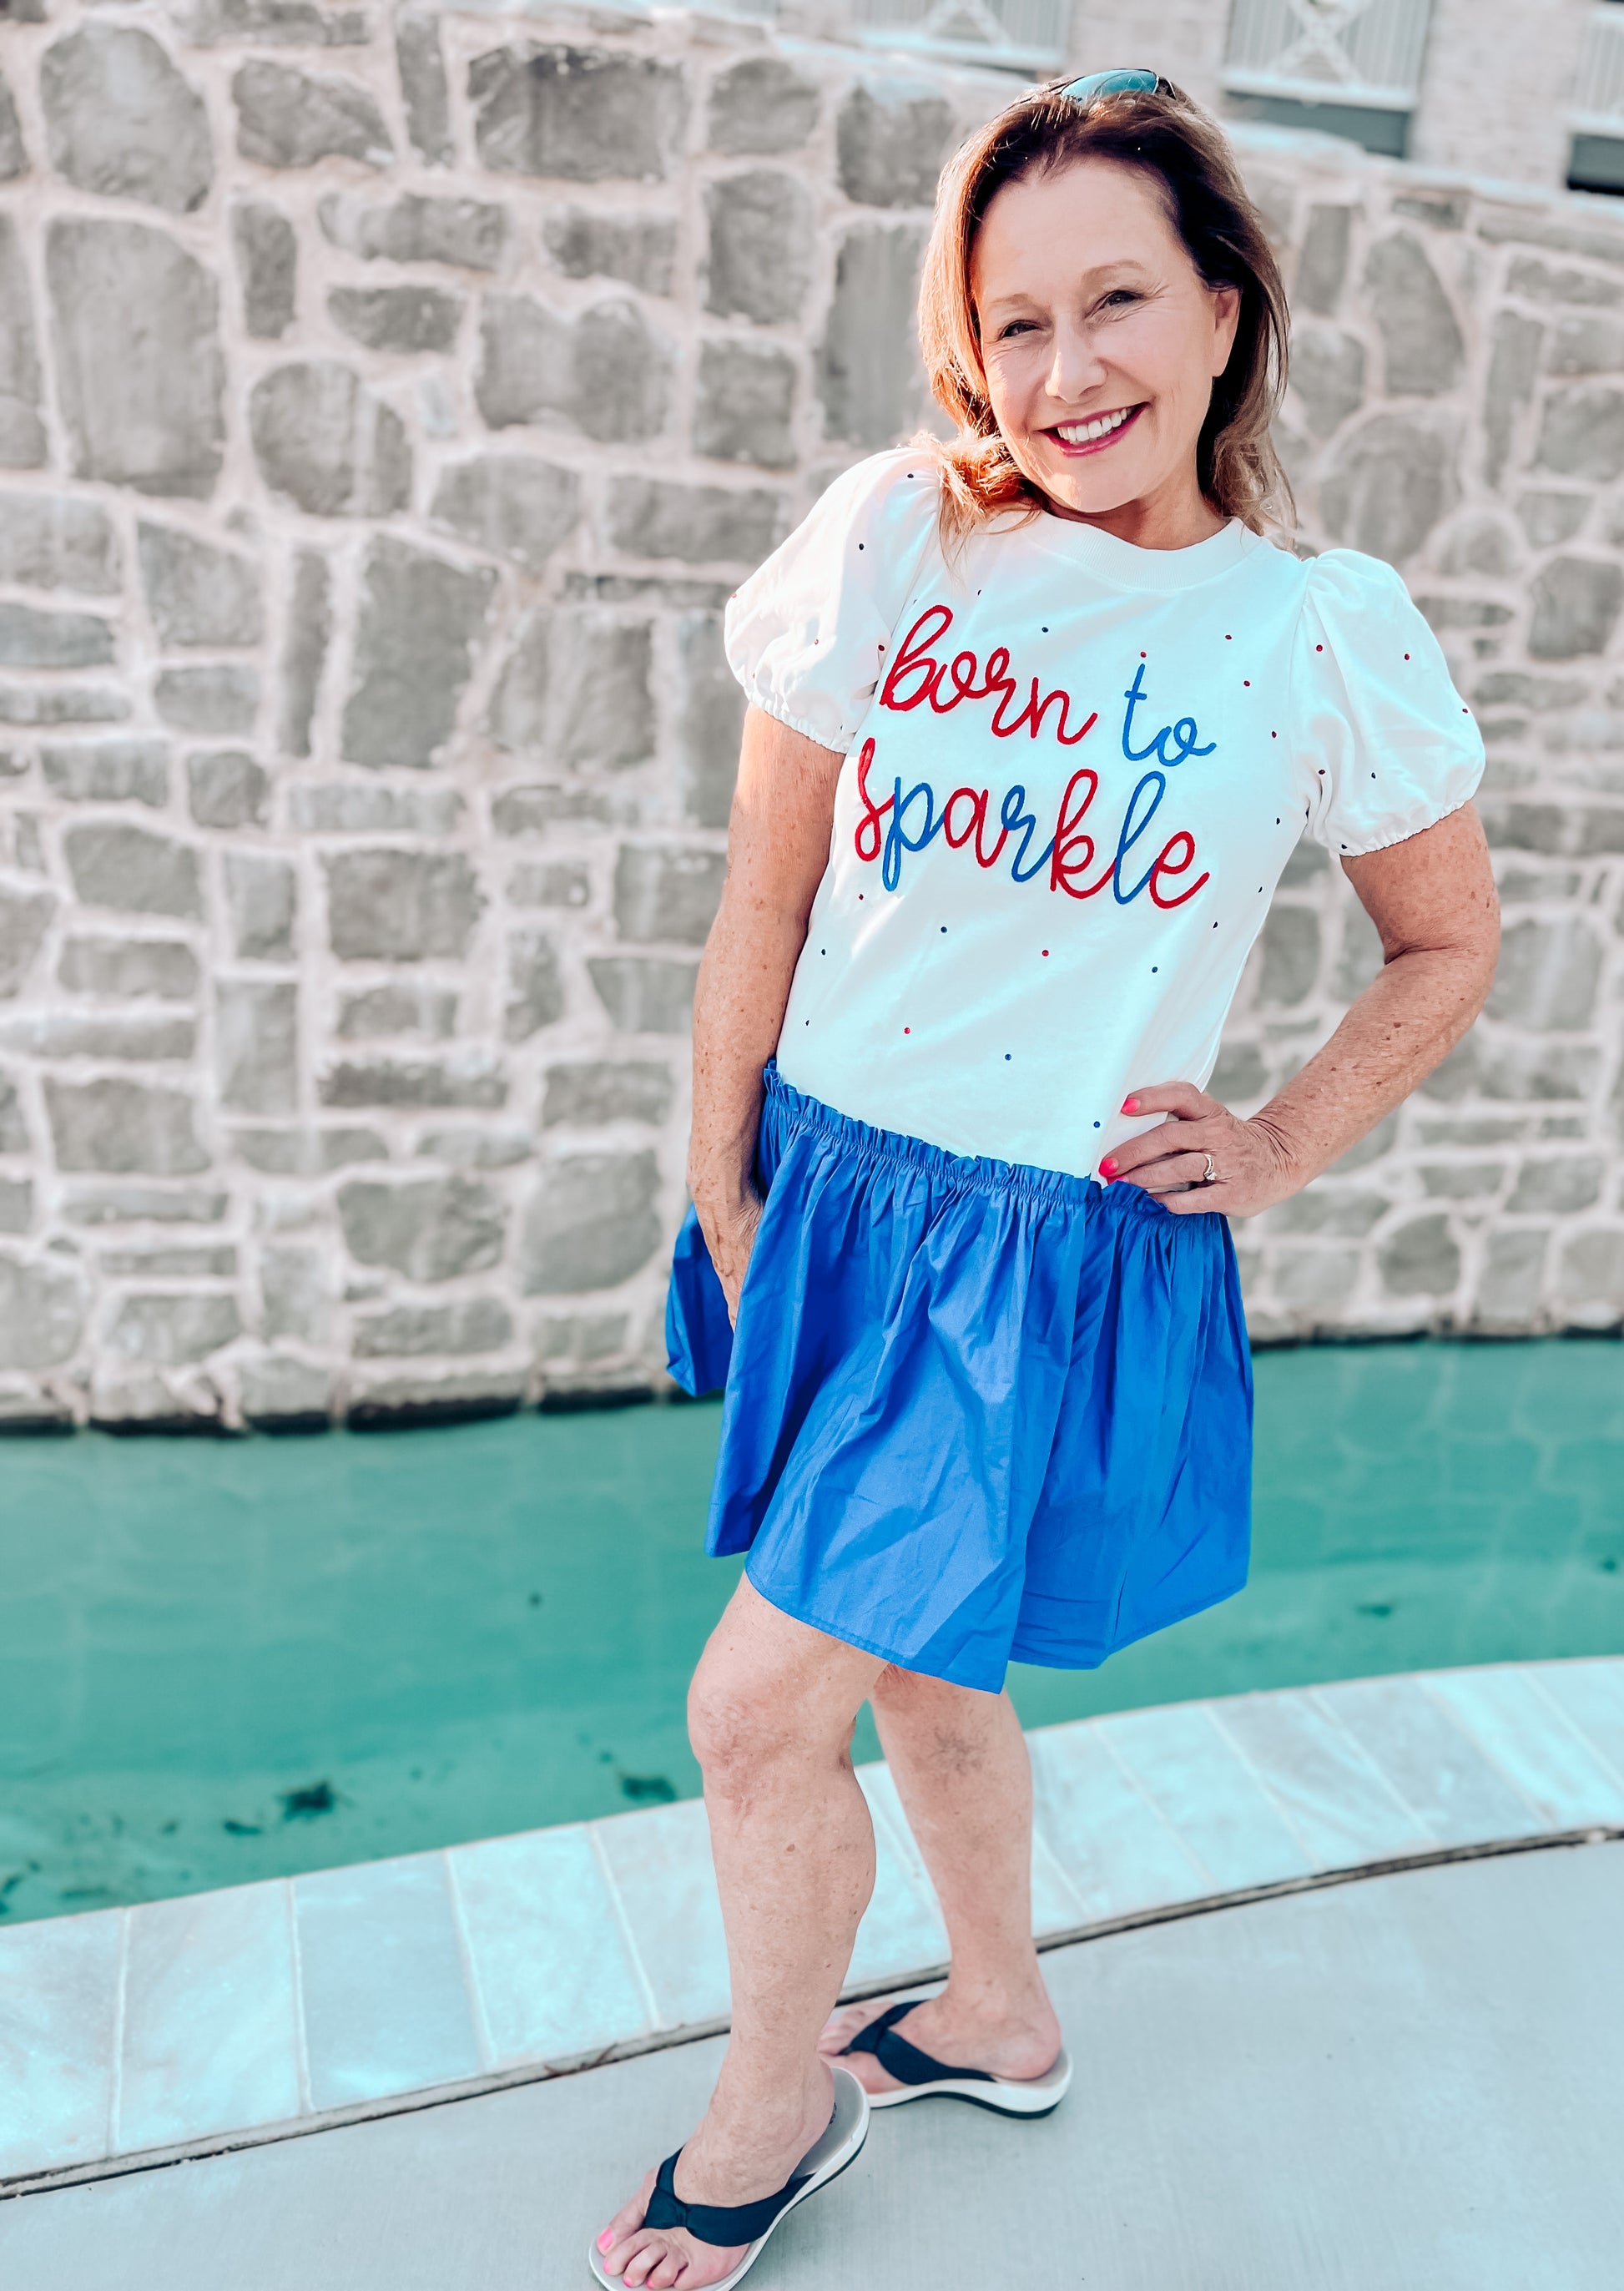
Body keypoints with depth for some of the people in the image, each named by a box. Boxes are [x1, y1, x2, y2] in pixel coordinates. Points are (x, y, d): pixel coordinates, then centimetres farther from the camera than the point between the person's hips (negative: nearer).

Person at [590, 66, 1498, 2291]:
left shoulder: (1327, 633, -6)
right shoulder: (887, 538, -4)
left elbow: (1450, 949, 8)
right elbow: (763, 895, 1)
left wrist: (1276, 1148, -3)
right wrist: (723, 1191, 2)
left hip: (1063, 1251, -3)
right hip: (830, 1195, 4)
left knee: (760, 1706, -2)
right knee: (920, 1667, 21)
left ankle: (777, 2098, 30)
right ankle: (1000, 2023, 49)